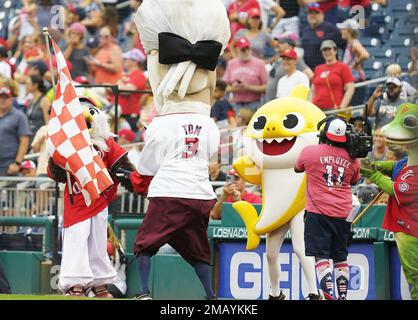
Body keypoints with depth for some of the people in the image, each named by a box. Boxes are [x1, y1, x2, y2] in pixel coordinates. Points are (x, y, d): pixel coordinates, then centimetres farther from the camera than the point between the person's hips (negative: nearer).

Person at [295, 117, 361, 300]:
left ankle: (329, 295, -23)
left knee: (321, 256, -7)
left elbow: (297, 168, 16)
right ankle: (342, 295, 15)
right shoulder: (352, 159, 3)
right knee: (340, 257, 14)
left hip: (318, 213, -4)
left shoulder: (310, 152, -6)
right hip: (343, 215, 4)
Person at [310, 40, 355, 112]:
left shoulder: (343, 67, 3)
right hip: (317, 109, 5)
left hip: (334, 108, -5)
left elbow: (350, 89, -3)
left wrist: (342, 106, -12)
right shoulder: (318, 69, 18)